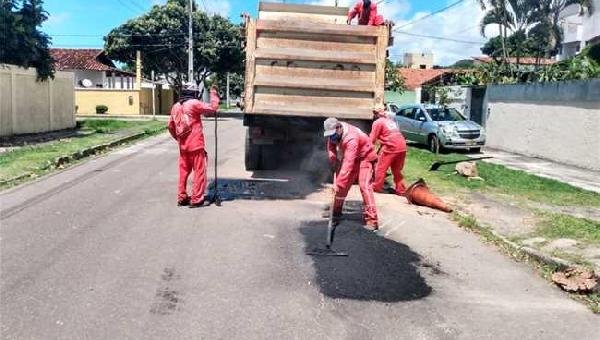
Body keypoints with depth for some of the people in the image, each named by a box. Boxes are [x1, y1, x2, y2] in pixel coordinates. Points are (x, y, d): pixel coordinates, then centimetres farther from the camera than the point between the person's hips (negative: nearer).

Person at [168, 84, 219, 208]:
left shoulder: (175, 106, 9)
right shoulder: (194, 103, -10)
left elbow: (170, 126, 12)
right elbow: (212, 108, -10)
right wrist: (214, 93, 1)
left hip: (183, 146, 6)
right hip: (196, 145, -6)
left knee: (184, 171, 15)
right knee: (199, 172, 2)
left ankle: (181, 197, 20)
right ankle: (196, 199, 3)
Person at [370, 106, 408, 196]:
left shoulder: (377, 122, 4)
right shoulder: (390, 120, 27)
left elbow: (372, 140, 1)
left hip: (391, 146, -7)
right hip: (402, 146, 7)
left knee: (381, 168, 10)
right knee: (397, 170, 19)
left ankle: (376, 187, 20)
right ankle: (401, 190, 19)